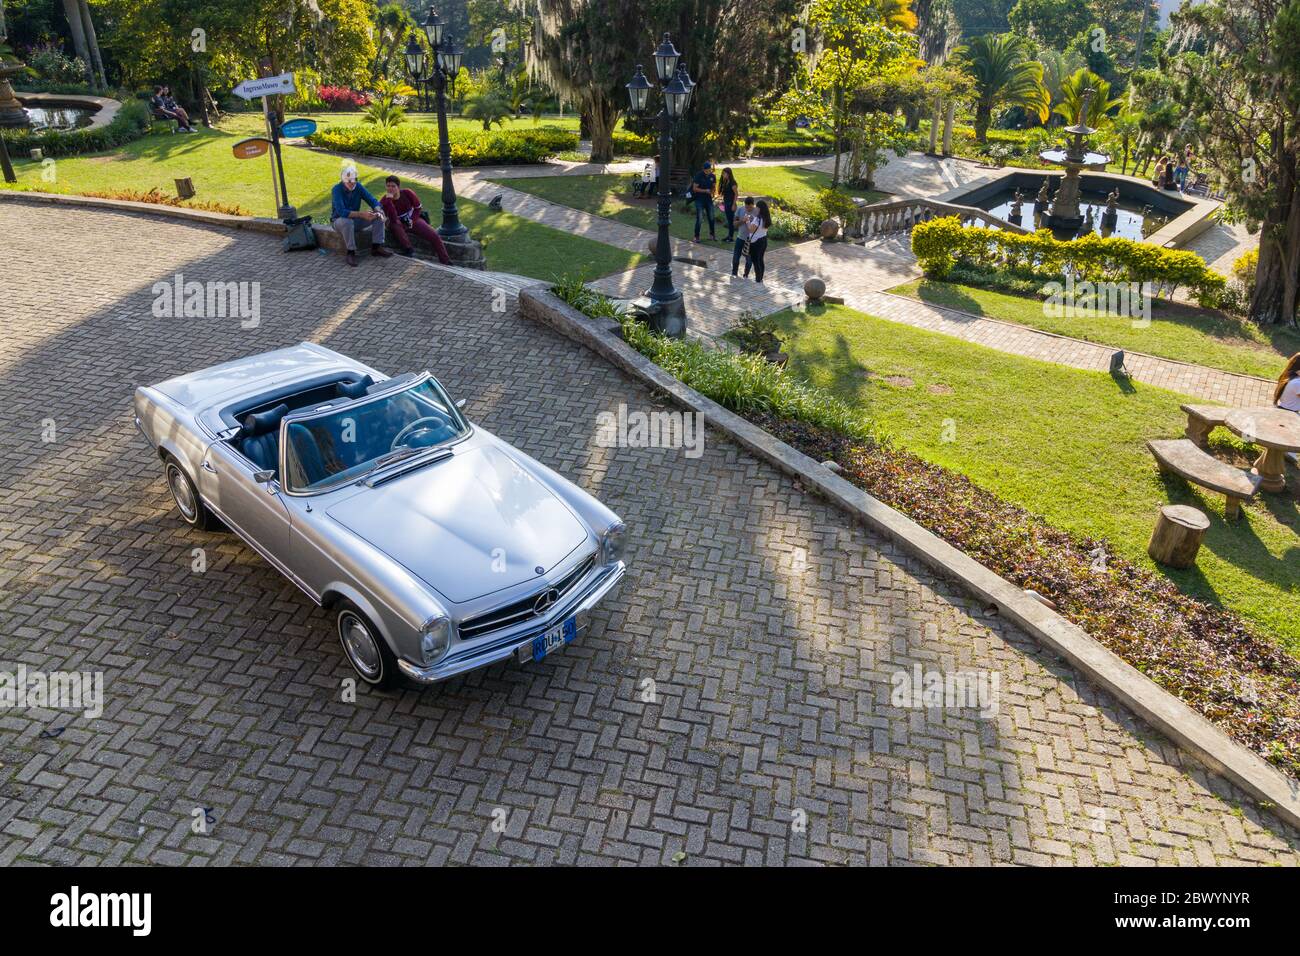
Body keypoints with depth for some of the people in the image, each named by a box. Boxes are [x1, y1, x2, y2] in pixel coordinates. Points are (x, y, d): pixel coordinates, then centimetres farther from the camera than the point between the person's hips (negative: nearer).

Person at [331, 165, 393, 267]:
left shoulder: (358, 186, -7)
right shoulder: (337, 189, -24)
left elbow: (372, 200, -10)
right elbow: (341, 212, -36)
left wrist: (378, 211, -34)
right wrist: (361, 214, -45)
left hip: (355, 218, 5)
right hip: (339, 220, -5)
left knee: (379, 216, -12)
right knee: (348, 222, -41)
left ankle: (376, 247, -11)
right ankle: (351, 253, -28)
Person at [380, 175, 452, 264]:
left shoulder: (407, 193, -14)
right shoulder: (384, 201, -19)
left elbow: (418, 208, 1)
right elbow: (393, 219, -33)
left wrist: (412, 220, -14)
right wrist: (389, 199, -37)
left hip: (413, 220, 2)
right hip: (399, 224, -2)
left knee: (434, 235, -15)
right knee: (395, 225, -38)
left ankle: (446, 262, -12)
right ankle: (409, 249, -36)